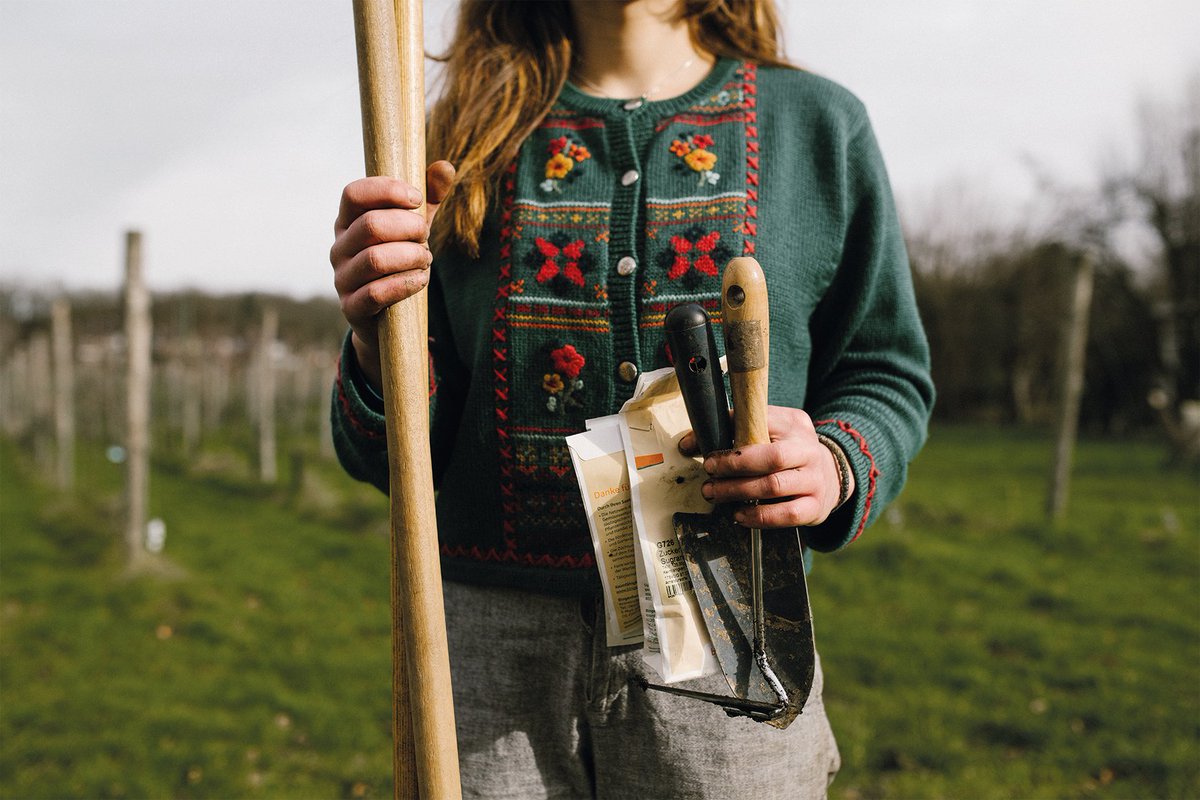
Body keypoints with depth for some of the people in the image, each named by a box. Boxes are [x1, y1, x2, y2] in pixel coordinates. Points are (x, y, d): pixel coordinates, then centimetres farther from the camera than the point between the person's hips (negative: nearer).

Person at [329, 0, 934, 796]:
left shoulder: (820, 123, 6)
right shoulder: (470, 139, 6)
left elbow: (887, 376, 10)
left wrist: (834, 465, -13)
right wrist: (382, 353, -17)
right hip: (493, 654, 1)